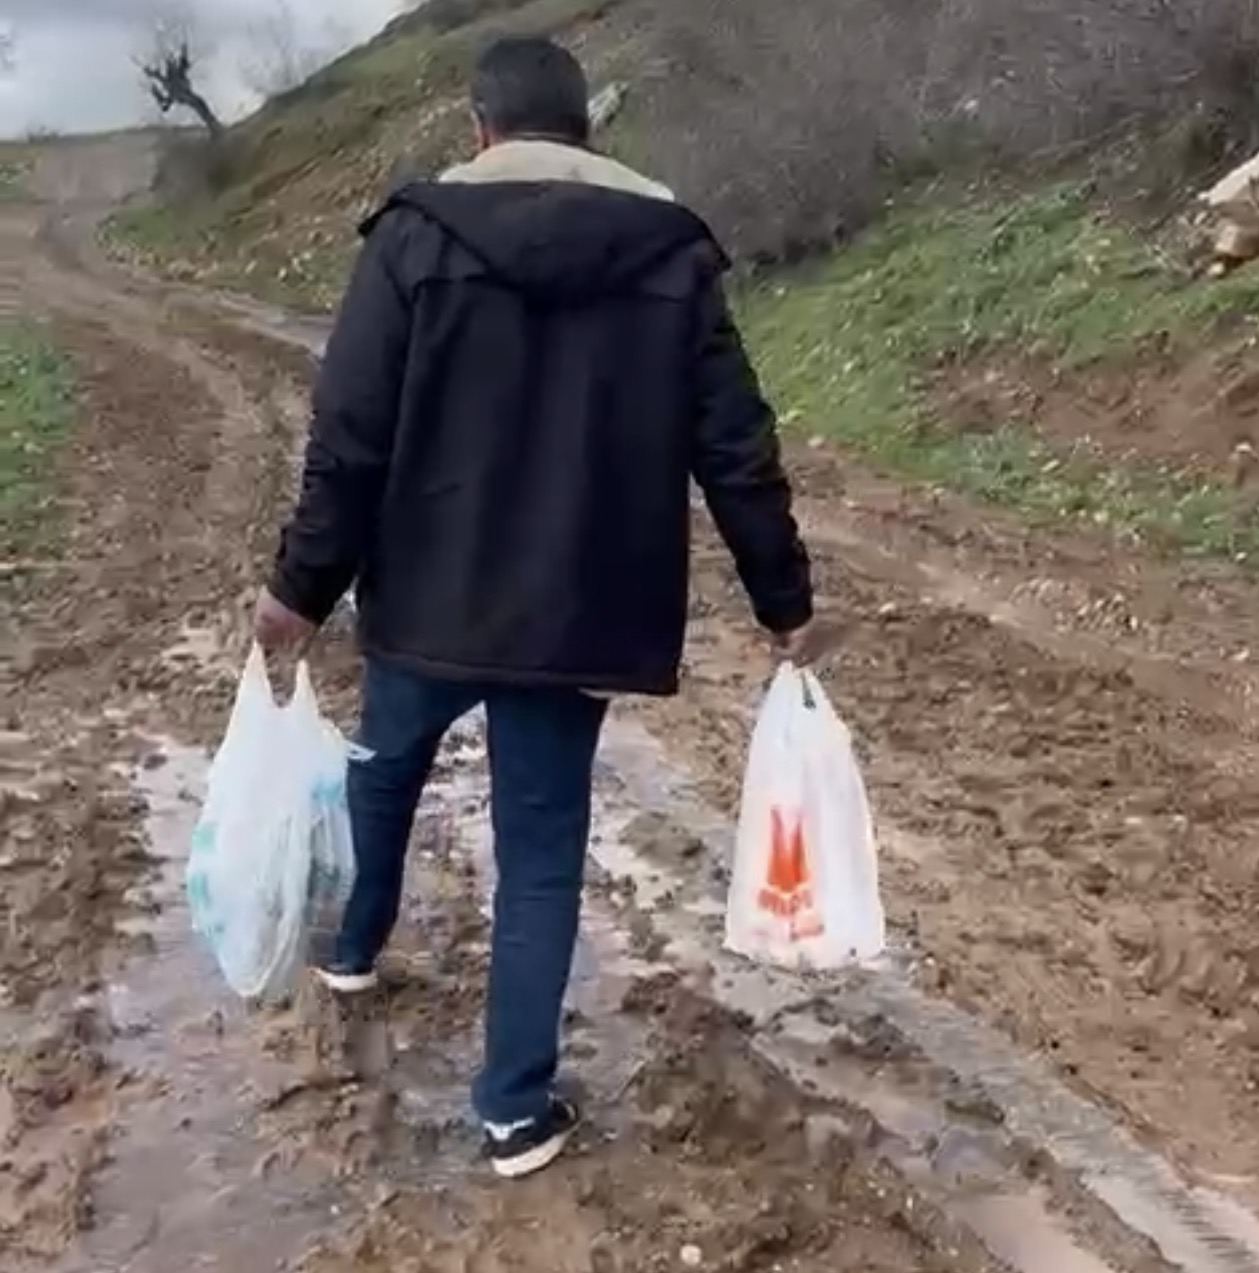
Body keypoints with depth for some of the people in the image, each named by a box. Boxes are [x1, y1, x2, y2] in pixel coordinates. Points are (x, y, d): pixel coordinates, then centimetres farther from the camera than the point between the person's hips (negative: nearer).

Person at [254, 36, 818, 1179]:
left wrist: (304, 586, 0)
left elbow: (350, 437, -10)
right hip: (577, 615, 0)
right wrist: (786, 601, 6)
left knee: (385, 771, 28)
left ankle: (355, 948, 52)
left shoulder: (419, 237, -6)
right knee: (542, 851, 10)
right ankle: (520, 1108, 15)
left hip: (428, 598, 0)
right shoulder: (674, 254, -1)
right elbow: (737, 450, -3)